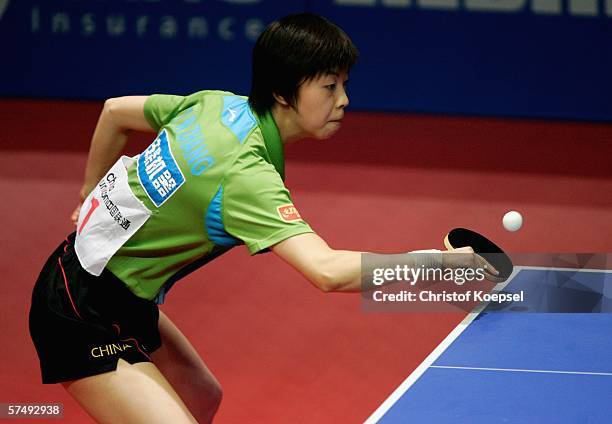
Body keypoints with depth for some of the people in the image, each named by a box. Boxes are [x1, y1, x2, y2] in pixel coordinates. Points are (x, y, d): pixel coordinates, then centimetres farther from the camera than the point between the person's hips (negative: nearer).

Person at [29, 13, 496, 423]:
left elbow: (116, 111, 14)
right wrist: (438, 262, -38)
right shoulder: (246, 175, -30)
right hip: (86, 316, -10)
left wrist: (92, 197, 26)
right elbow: (328, 271, -42)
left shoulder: (218, 103, -3)